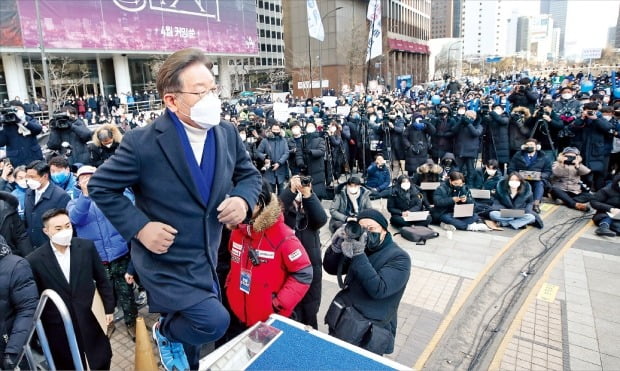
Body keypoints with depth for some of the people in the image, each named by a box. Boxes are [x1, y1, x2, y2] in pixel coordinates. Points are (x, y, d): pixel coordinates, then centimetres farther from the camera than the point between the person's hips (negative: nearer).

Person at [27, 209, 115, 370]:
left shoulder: (87, 247, -7)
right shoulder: (34, 260, -12)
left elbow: (102, 280, 1)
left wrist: (109, 308, 3)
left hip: (91, 319, 1)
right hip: (58, 328, -1)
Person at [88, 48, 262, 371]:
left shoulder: (227, 134, -7)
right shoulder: (142, 142, -21)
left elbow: (249, 174, 6)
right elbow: (100, 187, -9)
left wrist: (243, 199, -15)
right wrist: (139, 227, -19)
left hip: (207, 260, 6)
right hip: (165, 263, -5)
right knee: (214, 322, -14)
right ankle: (165, 332, 20)